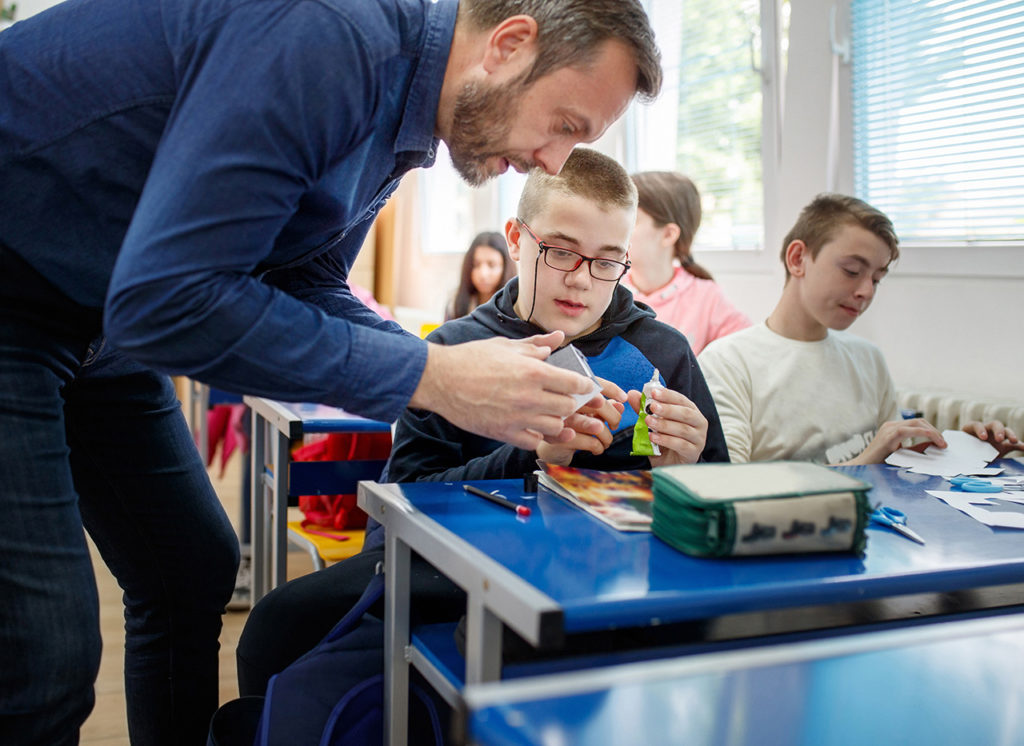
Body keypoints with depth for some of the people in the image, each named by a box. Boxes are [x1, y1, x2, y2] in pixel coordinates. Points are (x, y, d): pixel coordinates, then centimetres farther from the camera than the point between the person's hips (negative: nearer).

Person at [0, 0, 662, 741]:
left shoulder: (396, 123, 1)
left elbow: (305, 284, 6)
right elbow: (165, 300, -34)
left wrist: (474, 375, -8)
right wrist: (433, 377, -28)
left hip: (95, 315, 9)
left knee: (195, 571, 12)